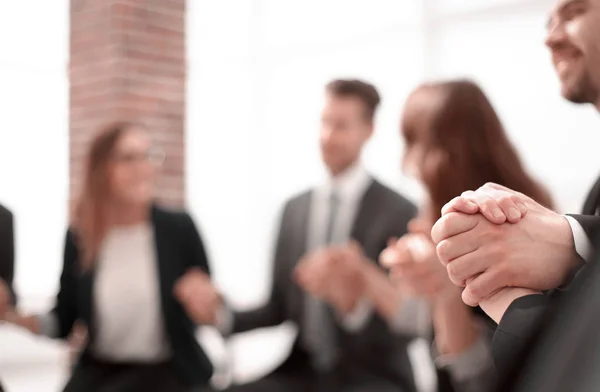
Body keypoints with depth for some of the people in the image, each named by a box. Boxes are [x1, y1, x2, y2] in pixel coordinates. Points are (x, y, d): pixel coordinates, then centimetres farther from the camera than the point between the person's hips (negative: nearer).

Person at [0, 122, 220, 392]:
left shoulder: (179, 227, -7)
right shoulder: (79, 237, -1)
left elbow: (210, 310, 1)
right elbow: (63, 323, 6)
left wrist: (207, 307, -22)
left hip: (167, 370, -2)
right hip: (99, 370, 3)